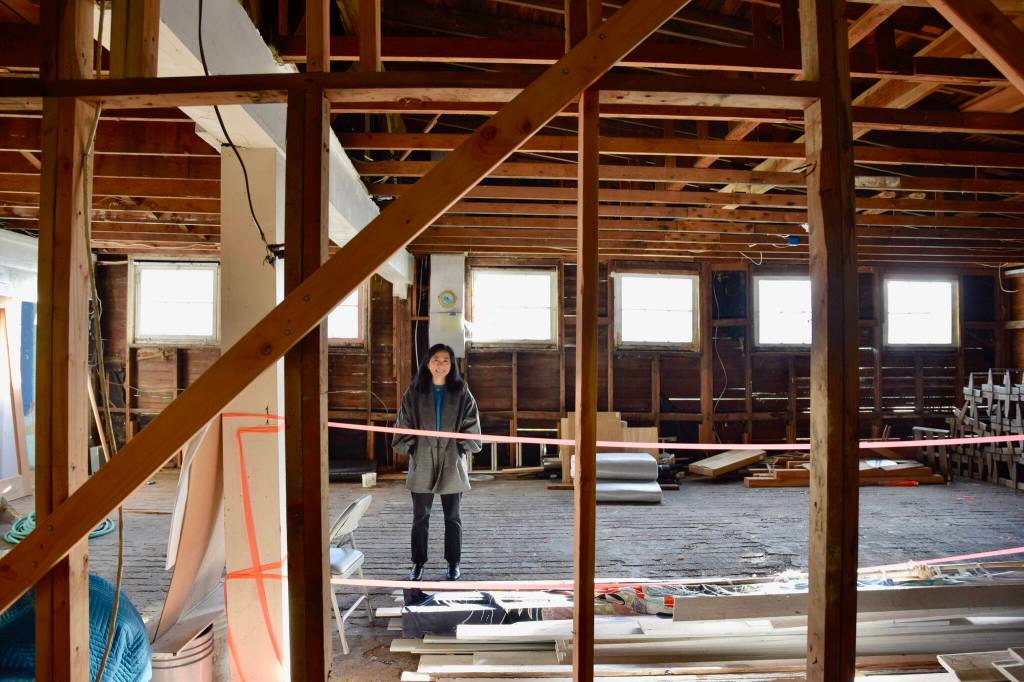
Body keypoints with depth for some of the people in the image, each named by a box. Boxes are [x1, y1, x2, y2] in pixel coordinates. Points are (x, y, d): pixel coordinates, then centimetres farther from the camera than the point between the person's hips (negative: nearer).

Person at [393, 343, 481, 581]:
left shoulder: (462, 393, 1)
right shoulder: (414, 393, 1)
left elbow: (471, 426, 2)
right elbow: (403, 425, 3)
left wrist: (462, 448, -6)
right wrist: (410, 448, -5)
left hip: (452, 464, 0)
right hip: (422, 464, 0)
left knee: (453, 517, 11)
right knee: (420, 517, 9)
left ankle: (454, 563, 24)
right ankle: (418, 563, 22)